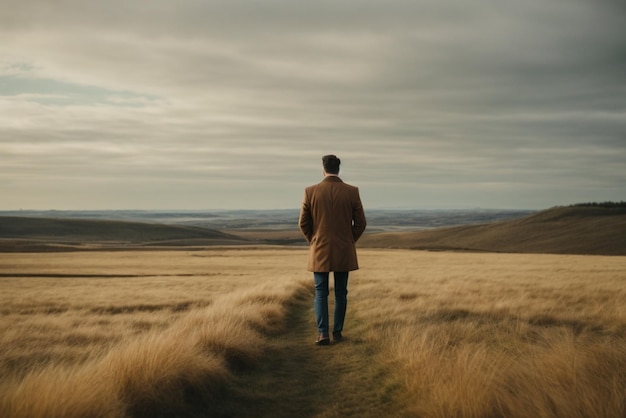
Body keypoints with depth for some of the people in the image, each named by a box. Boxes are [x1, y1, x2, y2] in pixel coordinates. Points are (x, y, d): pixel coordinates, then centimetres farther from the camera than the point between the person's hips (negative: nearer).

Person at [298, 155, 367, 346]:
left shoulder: (311, 191, -7)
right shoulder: (352, 192, -5)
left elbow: (303, 223, -2)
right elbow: (360, 223, -1)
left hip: (320, 251, -1)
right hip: (344, 251, 1)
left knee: (321, 293, 6)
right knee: (341, 293, 13)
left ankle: (323, 333, -5)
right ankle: (337, 332, 18)